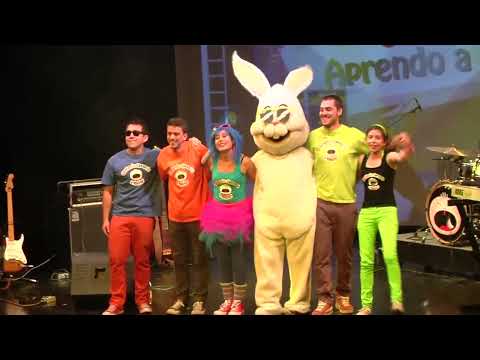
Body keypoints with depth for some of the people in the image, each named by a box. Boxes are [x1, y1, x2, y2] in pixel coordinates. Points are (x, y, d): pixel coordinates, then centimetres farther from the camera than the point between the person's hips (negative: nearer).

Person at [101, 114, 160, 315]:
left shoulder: (155, 156, 2)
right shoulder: (115, 161, 5)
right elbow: (108, 192, 10)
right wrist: (105, 219, 7)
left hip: (145, 217, -1)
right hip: (120, 216, 1)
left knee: (142, 261, 7)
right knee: (116, 261, 0)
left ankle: (143, 301, 21)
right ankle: (116, 303, 12)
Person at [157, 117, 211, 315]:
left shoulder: (198, 150, -13)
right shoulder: (162, 156, -2)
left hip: (198, 214, -3)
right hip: (175, 216, 4)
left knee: (199, 259, 5)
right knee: (179, 260, 13)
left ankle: (199, 300, 14)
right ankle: (181, 299, 24)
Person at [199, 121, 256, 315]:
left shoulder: (244, 162, -11)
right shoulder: (211, 161, -1)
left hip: (238, 214, -4)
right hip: (218, 214, 4)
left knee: (238, 259, 3)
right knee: (222, 260, 10)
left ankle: (238, 302, 15)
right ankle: (227, 300, 22)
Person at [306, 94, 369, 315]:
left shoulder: (355, 136, 0)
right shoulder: (312, 136, 4)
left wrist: (354, 176, 1)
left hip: (346, 203, 0)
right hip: (319, 202, 1)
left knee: (344, 255, 10)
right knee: (320, 255, -1)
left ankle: (343, 296, 27)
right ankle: (325, 299, 7)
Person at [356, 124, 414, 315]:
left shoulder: (389, 157, -7)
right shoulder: (361, 159, 6)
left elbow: (405, 155, -30)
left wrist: (407, 144, -50)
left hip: (387, 211, -4)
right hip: (366, 212, 4)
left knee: (390, 255, -21)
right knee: (366, 261, 5)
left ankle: (397, 299, -5)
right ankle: (366, 305, 13)